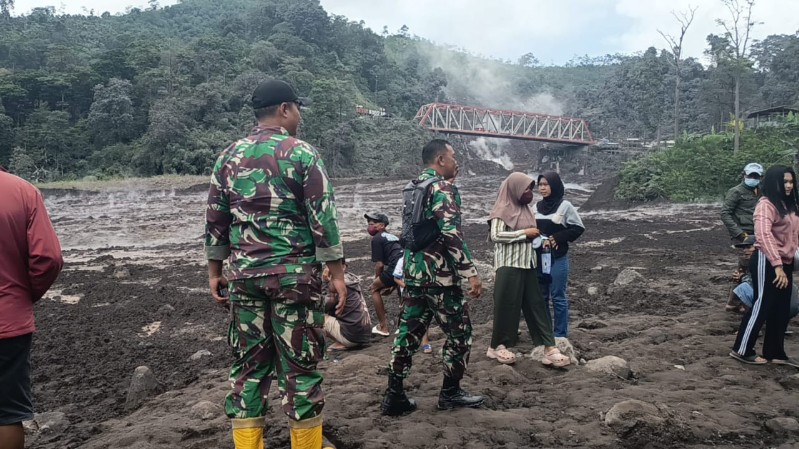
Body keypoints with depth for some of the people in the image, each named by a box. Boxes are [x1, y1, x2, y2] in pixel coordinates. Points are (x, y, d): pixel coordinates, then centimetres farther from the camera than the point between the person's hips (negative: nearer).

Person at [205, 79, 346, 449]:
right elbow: (323, 220, -9)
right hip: (295, 275, -5)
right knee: (298, 365, 3)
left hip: (244, 276, 5)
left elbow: (215, 220, 11)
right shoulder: (302, 154, -5)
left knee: (249, 363, 11)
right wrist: (337, 273, -5)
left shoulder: (229, 156, 10)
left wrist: (215, 271, 18)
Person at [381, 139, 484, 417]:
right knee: (459, 333, 8)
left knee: (408, 333, 9)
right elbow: (451, 234, -22)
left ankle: (394, 396, 11)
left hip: (413, 273, 8)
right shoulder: (443, 188, -12)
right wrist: (471, 272, -21)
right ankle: (450, 393, 17)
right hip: (440, 275, -8)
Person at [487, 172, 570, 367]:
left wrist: (536, 236, 6)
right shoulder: (503, 210, -7)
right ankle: (497, 346, 15)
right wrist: (525, 233, -16)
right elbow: (496, 235, -18)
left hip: (528, 265, 7)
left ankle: (549, 348, 3)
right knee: (507, 307, 0)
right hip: (509, 266, -7)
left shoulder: (525, 209, 15)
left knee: (536, 305, 4)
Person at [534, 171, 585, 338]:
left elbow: (579, 228, -4)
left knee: (558, 297, 1)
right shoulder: (537, 206, 8)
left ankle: (560, 335, 11)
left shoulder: (565, 205, -6)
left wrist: (557, 238, -13)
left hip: (558, 258, -5)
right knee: (541, 296, 10)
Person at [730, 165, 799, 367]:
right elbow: (763, 235, -26)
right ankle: (741, 350, 11)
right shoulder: (766, 204, -15)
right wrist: (777, 265, -31)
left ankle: (775, 353, 24)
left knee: (781, 310, 13)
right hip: (767, 262, -8)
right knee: (762, 306, -1)